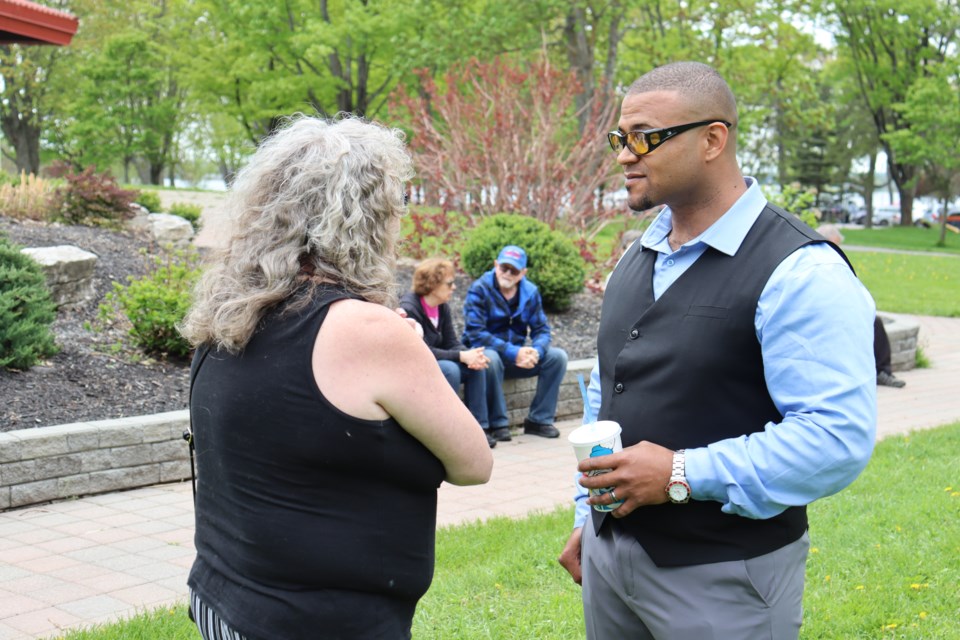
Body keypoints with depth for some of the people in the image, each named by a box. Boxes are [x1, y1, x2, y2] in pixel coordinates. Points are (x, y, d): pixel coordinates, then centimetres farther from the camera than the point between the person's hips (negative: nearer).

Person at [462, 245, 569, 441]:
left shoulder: (530, 292, 2)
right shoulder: (479, 289, -13)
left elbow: (541, 329, 0)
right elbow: (475, 334, -21)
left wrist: (536, 351, -25)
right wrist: (513, 352, -29)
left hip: (518, 355, 5)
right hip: (486, 353, -5)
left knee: (558, 356, -12)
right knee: (491, 358, -38)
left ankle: (539, 419, -6)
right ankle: (498, 423, -24)